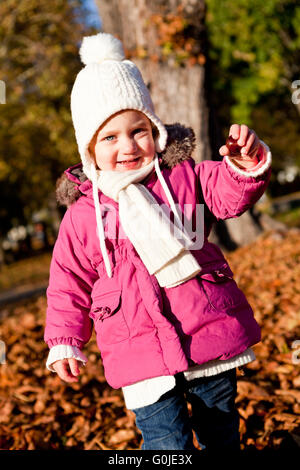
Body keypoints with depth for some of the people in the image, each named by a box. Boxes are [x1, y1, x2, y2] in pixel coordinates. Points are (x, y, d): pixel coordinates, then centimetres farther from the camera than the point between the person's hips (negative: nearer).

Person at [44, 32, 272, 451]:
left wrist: (247, 163, -29)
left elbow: (230, 192, -7)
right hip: (142, 355, -1)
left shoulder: (183, 177, 3)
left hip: (211, 334, 2)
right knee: (166, 443, -4)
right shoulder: (82, 214, 0)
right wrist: (64, 343, 3)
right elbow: (69, 284, 6)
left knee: (221, 430, 19)